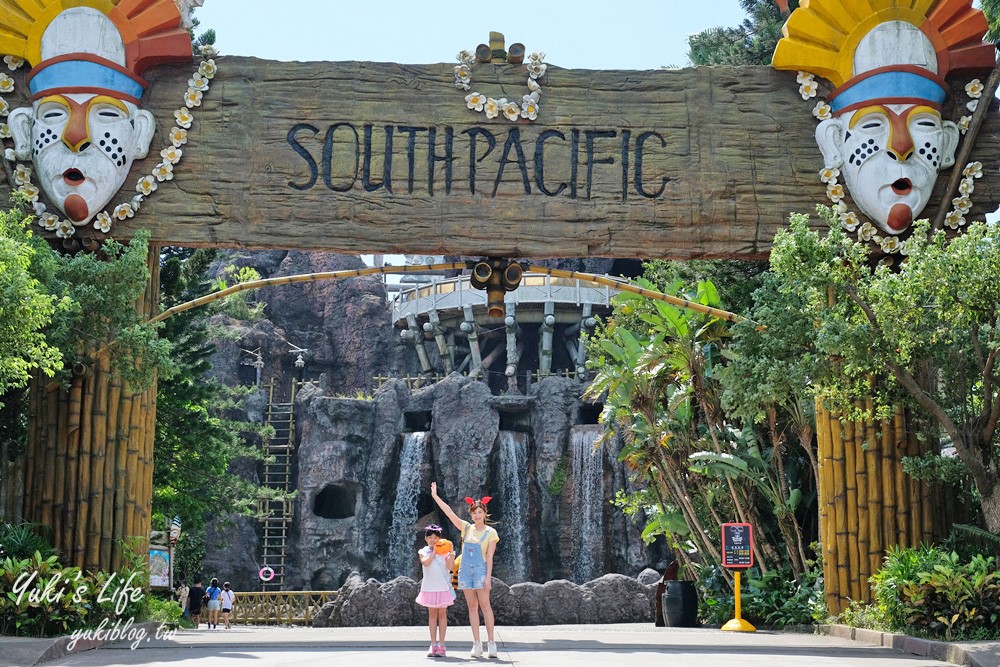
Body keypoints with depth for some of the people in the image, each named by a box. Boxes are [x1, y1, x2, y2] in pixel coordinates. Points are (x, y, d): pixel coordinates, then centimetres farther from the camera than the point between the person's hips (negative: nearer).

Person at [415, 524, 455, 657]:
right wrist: (434, 552, -12)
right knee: (432, 614, 7)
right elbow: (425, 562, -16)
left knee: (442, 614, 2)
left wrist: (451, 552, -16)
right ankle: (433, 644, 9)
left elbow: (450, 567, -11)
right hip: (429, 587, 1)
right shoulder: (423, 552, 4)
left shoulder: (444, 551, 1)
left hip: (443, 587, -1)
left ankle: (441, 645, 4)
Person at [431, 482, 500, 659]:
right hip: (465, 569, 4)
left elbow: (489, 557, -5)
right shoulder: (466, 528, 8)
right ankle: (476, 644, 5)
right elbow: (449, 512, 4)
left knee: (484, 605, -7)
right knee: (472, 606, 4)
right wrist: (435, 496, -2)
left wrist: (488, 577, -12)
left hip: (480, 569, -4)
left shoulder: (490, 533, -1)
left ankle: (491, 643, -5)